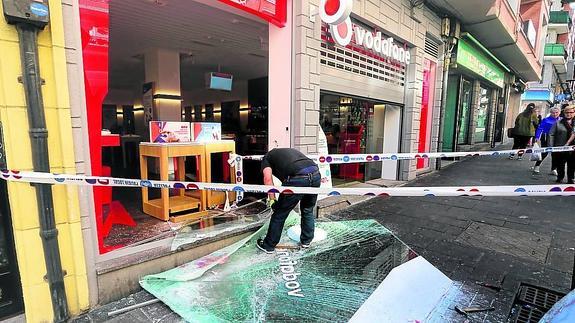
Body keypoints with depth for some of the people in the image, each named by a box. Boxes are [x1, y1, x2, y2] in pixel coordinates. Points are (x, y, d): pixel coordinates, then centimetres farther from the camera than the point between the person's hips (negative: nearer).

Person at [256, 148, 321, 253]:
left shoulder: (267, 157, 22)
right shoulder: (291, 150, 38)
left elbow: (268, 178, 2)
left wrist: (272, 199, 4)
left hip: (297, 179, -6)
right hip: (316, 174, 6)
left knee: (279, 214, 13)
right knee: (308, 211, 28)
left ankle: (268, 245, 29)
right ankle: (306, 241, 42)